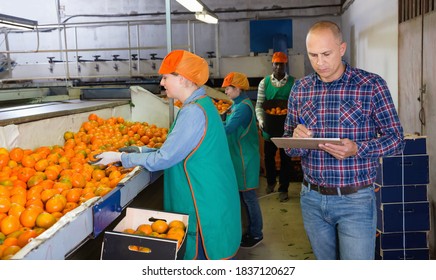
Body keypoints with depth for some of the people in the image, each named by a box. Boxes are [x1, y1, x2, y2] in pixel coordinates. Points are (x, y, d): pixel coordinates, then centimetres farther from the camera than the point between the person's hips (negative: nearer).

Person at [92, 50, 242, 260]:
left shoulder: (193, 111, -21)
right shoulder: (201, 104, 10)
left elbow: (163, 159, -20)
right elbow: (177, 150, 14)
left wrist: (120, 157, -10)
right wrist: (141, 150, 8)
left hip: (205, 206, -9)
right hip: (207, 200, 9)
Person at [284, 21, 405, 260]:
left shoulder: (372, 85, -8)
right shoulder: (300, 89, 3)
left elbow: (396, 139, -5)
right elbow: (289, 146, 9)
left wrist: (357, 149, -23)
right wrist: (296, 140, -16)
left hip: (355, 200, -4)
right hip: (312, 198, 4)